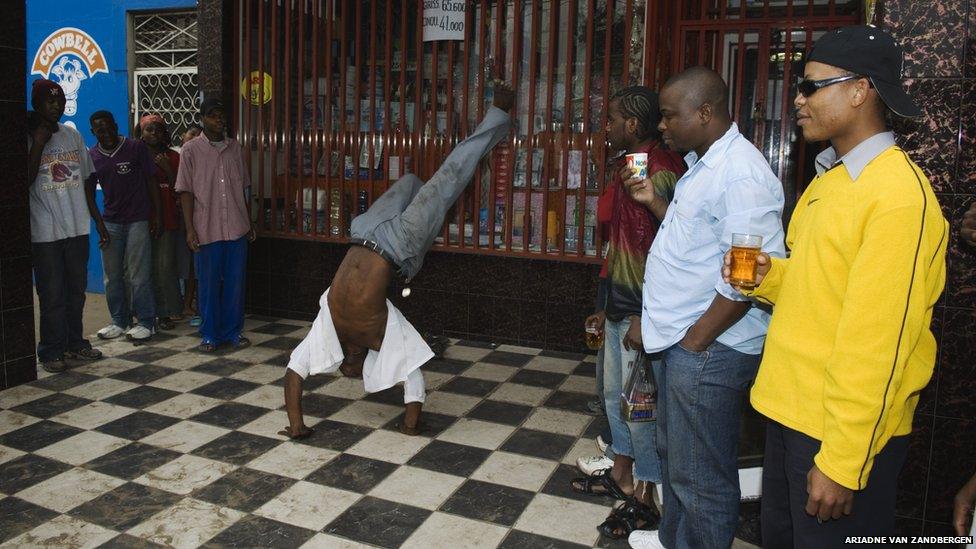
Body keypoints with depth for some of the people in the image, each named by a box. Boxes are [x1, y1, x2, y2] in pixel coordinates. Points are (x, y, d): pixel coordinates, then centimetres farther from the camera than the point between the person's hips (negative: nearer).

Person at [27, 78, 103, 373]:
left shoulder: (72, 135, 10)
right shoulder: (27, 138, -4)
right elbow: (25, 180, -13)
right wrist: (38, 144, -16)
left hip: (77, 227, 5)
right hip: (45, 231, -4)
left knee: (76, 291, 13)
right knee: (52, 295, 0)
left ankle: (74, 343, 25)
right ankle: (51, 351, 11)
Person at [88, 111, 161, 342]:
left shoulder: (136, 147, -3)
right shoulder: (92, 156, 6)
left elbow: (151, 182, 0)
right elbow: (90, 193, 14)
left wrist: (156, 215, -3)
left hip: (138, 221, -4)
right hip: (110, 222, 4)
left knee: (138, 275, -4)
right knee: (112, 276, 9)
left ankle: (146, 322, 5)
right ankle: (120, 321, 21)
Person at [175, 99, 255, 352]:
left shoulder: (234, 147, 10)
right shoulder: (191, 149, -1)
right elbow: (186, 191, -2)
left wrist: (249, 223, 13)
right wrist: (190, 229, -8)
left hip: (237, 229, 3)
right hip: (207, 230, -3)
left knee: (235, 283, 7)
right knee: (208, 284, 5)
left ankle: (233, 331, 20)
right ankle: (210, 334, 17)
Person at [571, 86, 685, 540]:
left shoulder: (660, 173, -19)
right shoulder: (627, 166, 11)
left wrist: (644, 316, -23)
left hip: (641, 310, -10)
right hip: (618, 304, 10)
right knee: (614, 393, 20)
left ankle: (645, 498, 17)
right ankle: (621, 474, 37)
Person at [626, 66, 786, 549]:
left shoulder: (741, 173, -21)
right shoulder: (703, 165, 13)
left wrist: (696, 339, -18)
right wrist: (653, 201, 10)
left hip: (708, 350, -11)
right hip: (677, 342, 11)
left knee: (700, 475, 4)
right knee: (674, 454, 25)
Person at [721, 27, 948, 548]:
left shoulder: (899, 193, -19)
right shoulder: (831, 178, 10)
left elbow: (878, 343, -22)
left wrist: (842, 463, -21)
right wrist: (770, 278, -2)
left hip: (845, 430, -8)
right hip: (789, 408, 8)